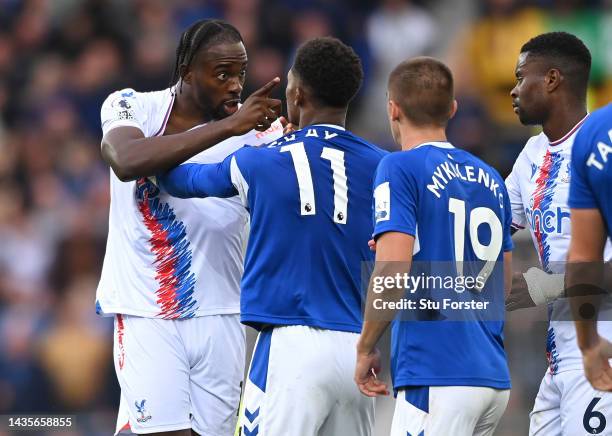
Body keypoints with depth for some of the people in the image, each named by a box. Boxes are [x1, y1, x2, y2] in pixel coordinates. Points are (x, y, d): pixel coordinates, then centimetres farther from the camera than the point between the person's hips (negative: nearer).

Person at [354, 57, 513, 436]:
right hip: (495, 376, 8)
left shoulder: (400, 168, -5)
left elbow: (393, 270, -15)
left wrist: (366, 348, -5)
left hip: (436, 378, -8)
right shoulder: (490, 178, 16)